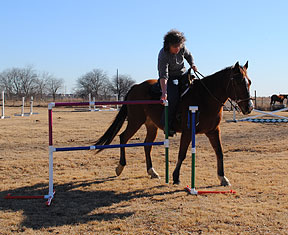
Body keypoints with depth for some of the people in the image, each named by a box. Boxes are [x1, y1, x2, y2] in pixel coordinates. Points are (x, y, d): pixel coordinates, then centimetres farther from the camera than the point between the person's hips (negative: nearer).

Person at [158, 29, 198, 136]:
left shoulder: (182, 48, -8)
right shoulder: (163, 55, -26)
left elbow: (188, 55, 17)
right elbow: (163, 76, -35)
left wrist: (192, 65, -2)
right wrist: (164, 92, -45)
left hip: (182, 74, 6)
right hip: (170, 79, -6)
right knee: (173, 96, -30)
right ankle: (168, 126, -23)